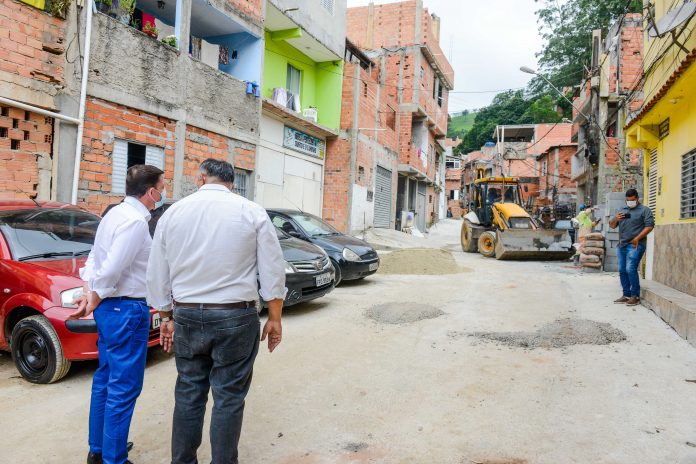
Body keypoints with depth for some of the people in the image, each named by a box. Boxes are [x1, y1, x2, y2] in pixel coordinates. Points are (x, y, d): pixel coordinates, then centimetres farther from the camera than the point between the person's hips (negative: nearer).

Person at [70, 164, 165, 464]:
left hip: (108, 307, 10)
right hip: (127, 309, -10)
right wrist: (95, 299, -8)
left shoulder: (115, 213, 10)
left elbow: (94, 258, 10)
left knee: (106, 379, 20)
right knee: (124, 388, 0)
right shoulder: (135, 221, -20)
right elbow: (111, 269, -23)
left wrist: (89, 293, 3)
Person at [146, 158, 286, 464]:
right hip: (236, 318, -2)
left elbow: (157, 273, 8)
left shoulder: (172, 212, 4)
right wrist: (274, 318, 4)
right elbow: (272, 270, -4)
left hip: (187, 317, 3)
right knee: (229, 398, 8)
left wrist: (166, 317, 19)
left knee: (188, 394, 16)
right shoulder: (251, 212, -3)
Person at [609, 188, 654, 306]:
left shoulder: (644, 210, 2)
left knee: (630, 269, -14)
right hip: (621, 245, 6)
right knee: (622, 270, 7)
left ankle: (635, 296, -5)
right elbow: (612, 226, 18)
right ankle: (626, 295, 15)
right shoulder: (621, 210, 19)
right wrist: (615, 219, -5)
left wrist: (637, 239, -15)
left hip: (635, 245, -6)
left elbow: (649, 226, -8)